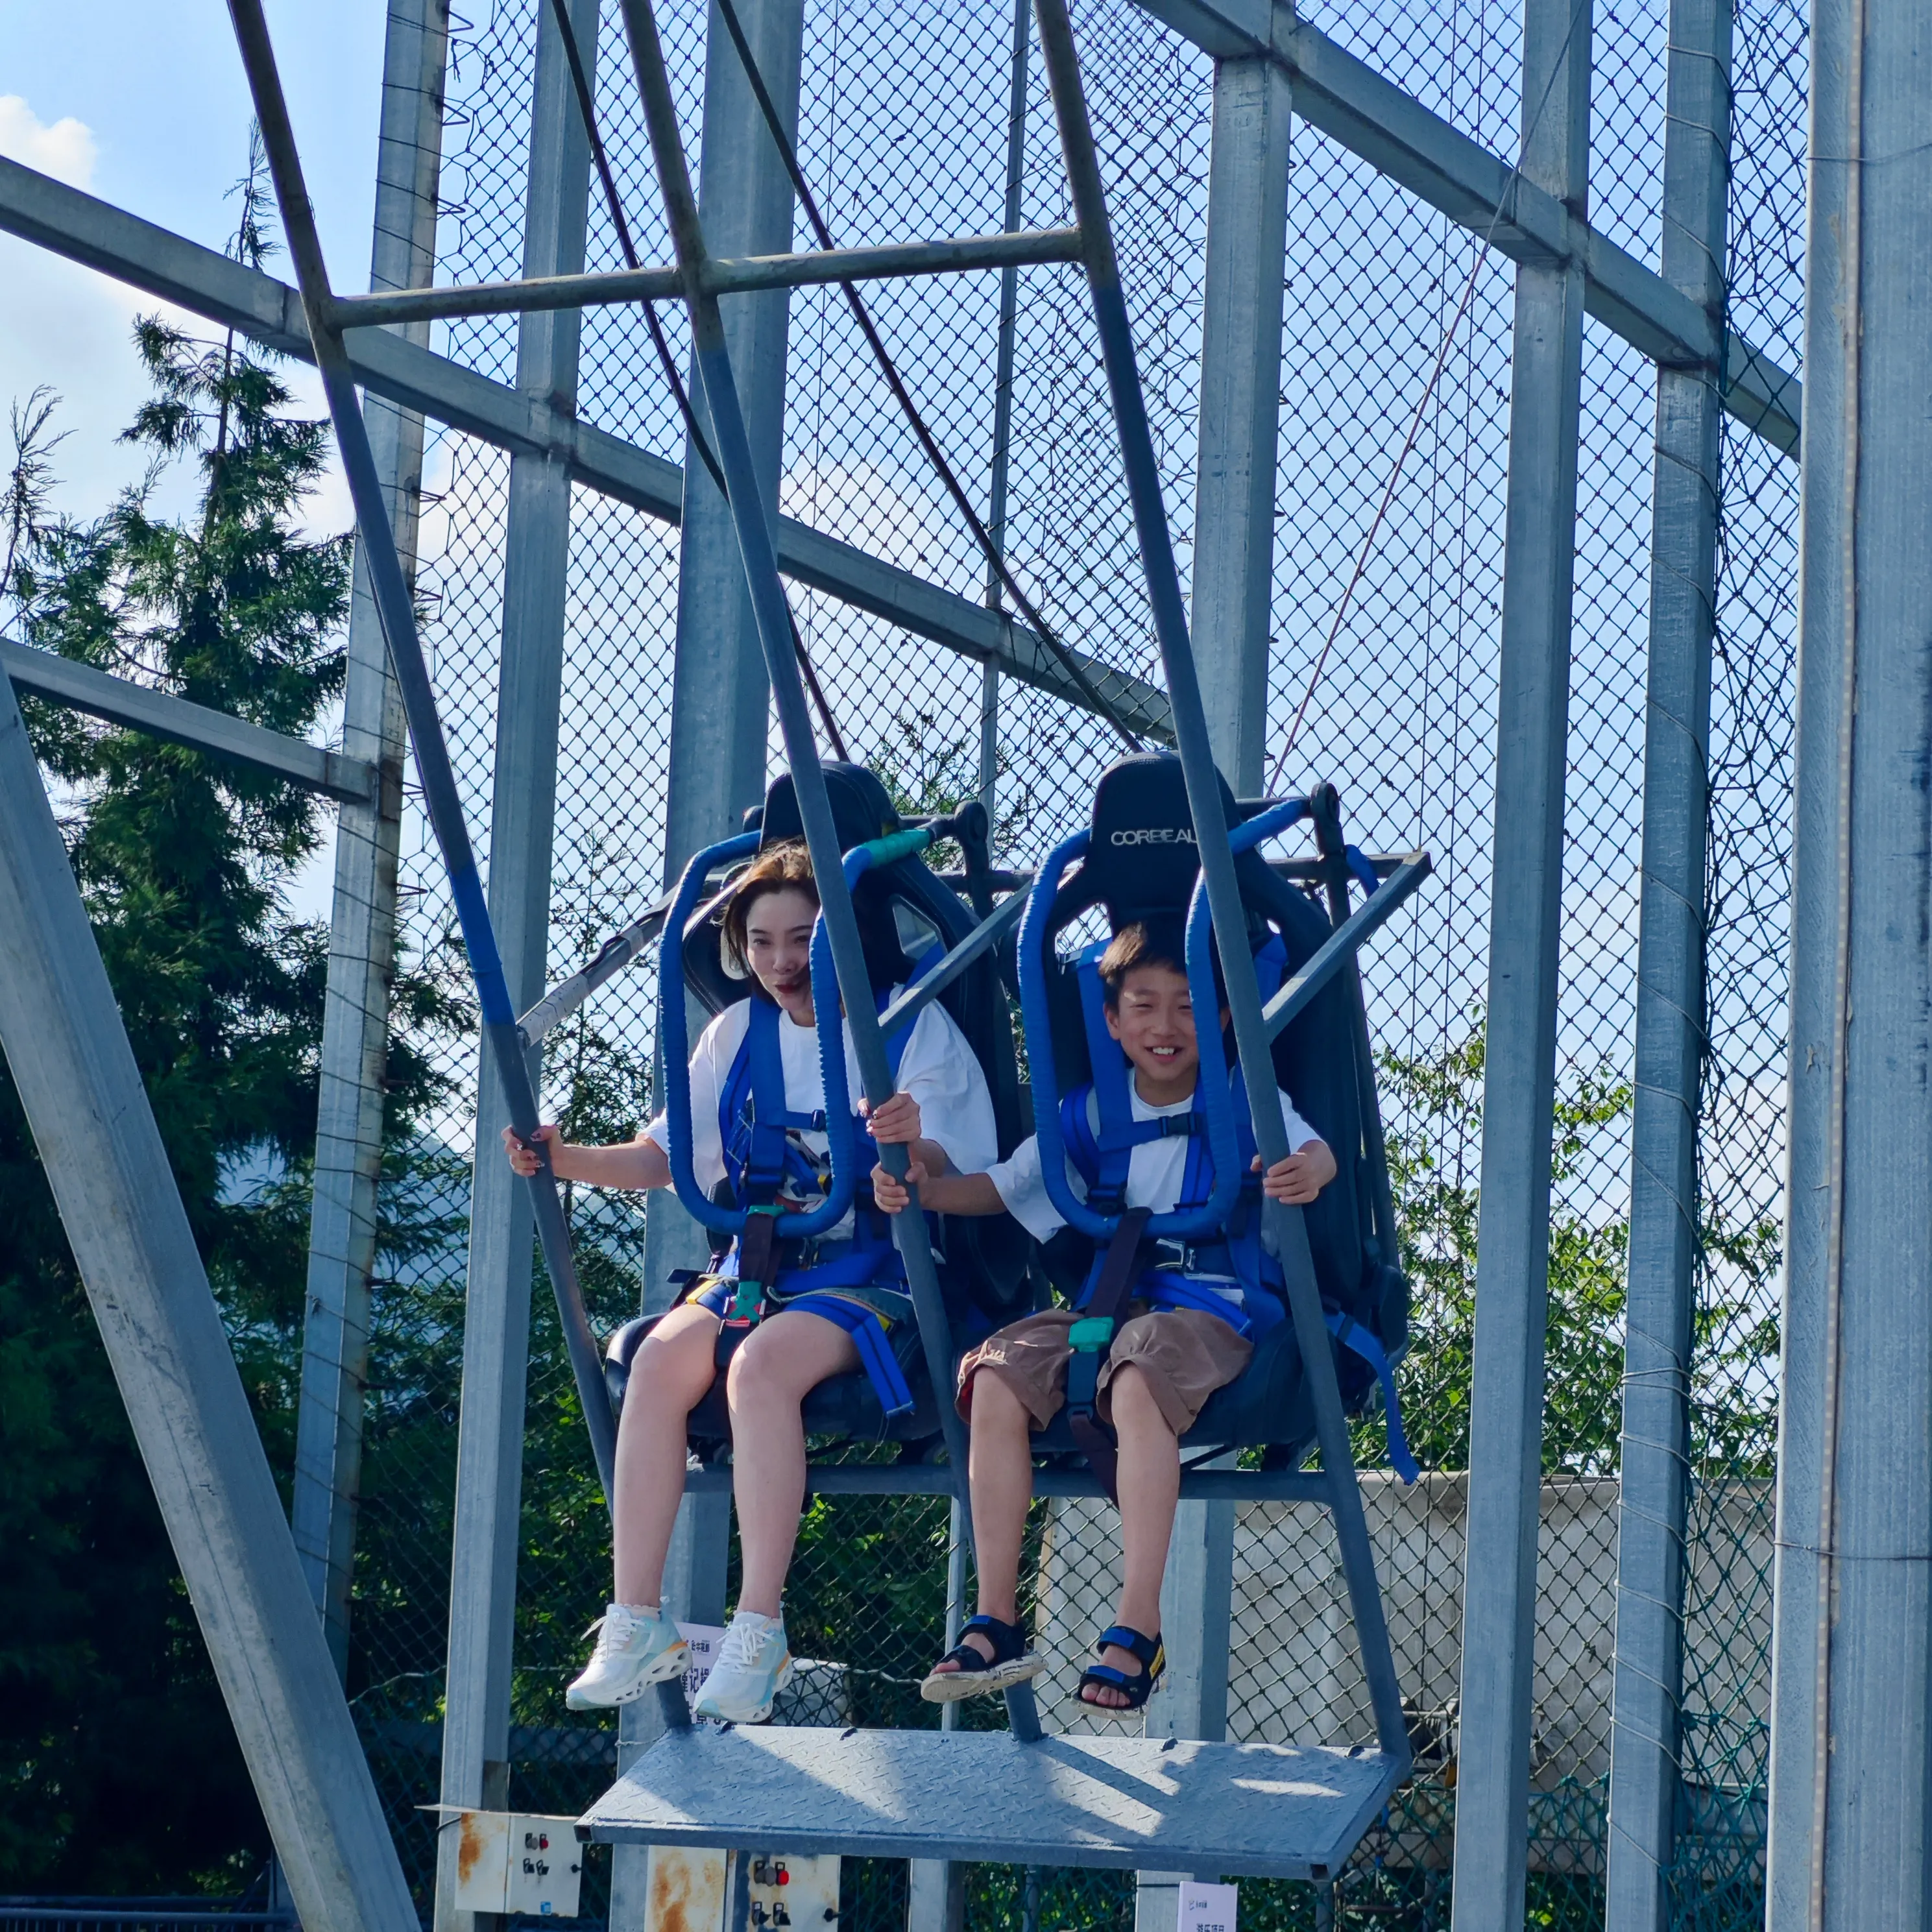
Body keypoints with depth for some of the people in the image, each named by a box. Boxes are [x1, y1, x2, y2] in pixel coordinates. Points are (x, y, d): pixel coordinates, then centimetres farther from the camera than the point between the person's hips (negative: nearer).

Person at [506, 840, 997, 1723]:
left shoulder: (914, 1025, -2)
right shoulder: (739, 1032, 13)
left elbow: (949, 1179, -12)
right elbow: (660, 1158, 14)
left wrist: (910, 1146, -36)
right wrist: (569, 1161, -5)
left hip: (875, 1274, -5)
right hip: (755, 1263, 5)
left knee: (763, 1364, -34)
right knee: (661, 1356, -26)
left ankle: (760, 1631, -30)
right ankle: (635, 1625, -25)